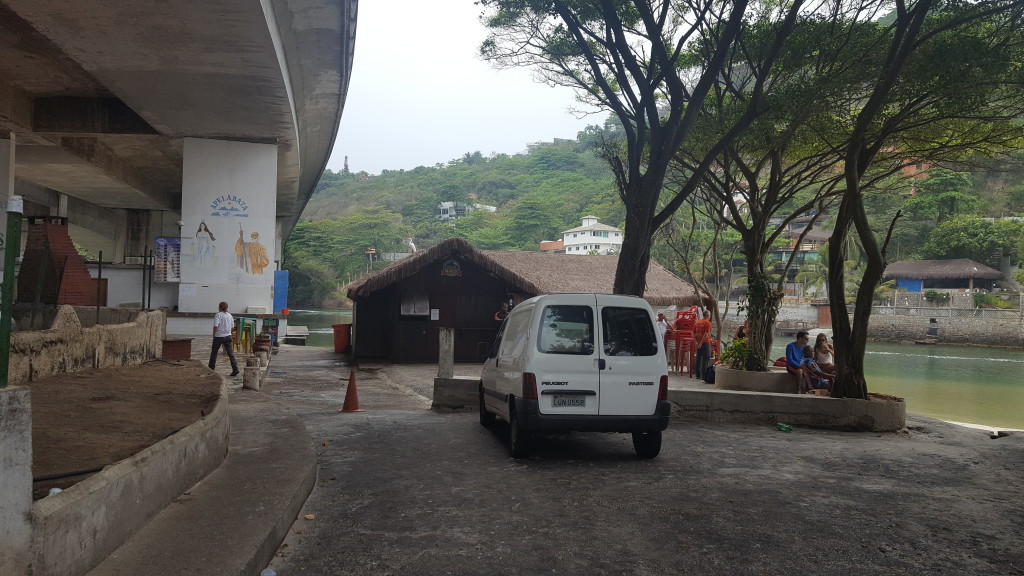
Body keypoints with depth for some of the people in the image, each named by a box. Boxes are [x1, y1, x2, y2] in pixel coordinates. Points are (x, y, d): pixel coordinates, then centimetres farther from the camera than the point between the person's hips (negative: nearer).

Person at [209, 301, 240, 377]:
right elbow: (232, 326, 12)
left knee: (214, 352, 13)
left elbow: (215, 326, -17)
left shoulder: (218, 315, -10)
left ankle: (211, 368, 25)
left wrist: (214, 335, -7)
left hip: (218, 336, -4)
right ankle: (235, 369, -9)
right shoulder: (229, 315, 7)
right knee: (230, 353, 1)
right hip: (228, 336, 4)